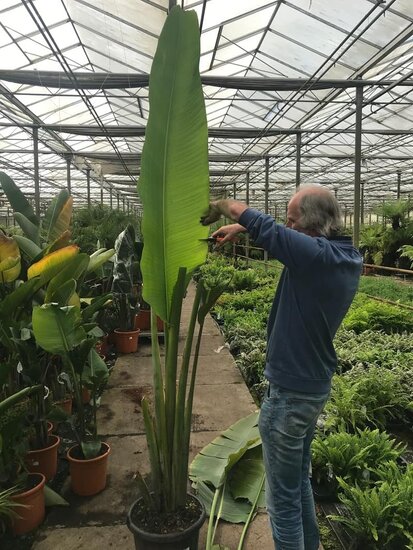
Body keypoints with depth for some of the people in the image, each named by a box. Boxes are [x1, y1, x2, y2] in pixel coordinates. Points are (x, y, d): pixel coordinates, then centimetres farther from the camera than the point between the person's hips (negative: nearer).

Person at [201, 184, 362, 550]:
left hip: (291, 392, -9)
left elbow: (264, 226, -18)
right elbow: (278, 233, 12)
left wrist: (221, 205, 0)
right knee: (300, 479, 26)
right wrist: (239, 228, 11)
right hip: (316, 386, 9)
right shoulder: (349, 257, 1)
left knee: (283, 496, 8)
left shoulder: (316, 254, -26)